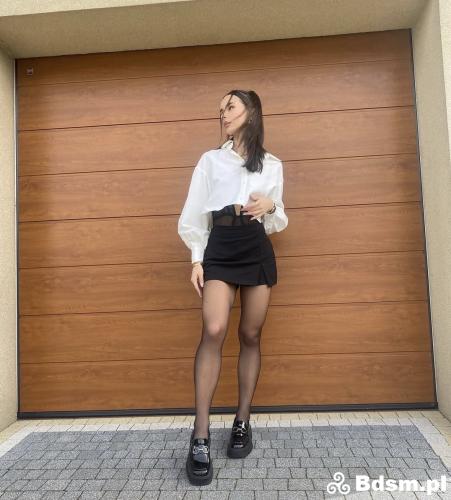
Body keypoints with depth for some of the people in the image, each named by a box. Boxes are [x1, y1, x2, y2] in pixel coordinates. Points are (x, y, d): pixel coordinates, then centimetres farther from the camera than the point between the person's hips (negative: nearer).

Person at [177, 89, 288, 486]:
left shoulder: (272, 165, 17)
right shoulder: (210, 159, 16)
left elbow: (279, 222, 17)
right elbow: (196, 211, 9)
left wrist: (270, 206, -6)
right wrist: (196, 258, -1)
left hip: (258, 250, 2)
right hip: (220, 248, -1)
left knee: (251, 335, 3)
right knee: (214, 330, -19)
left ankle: (243, 422, 17)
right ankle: (201, 437, -13)